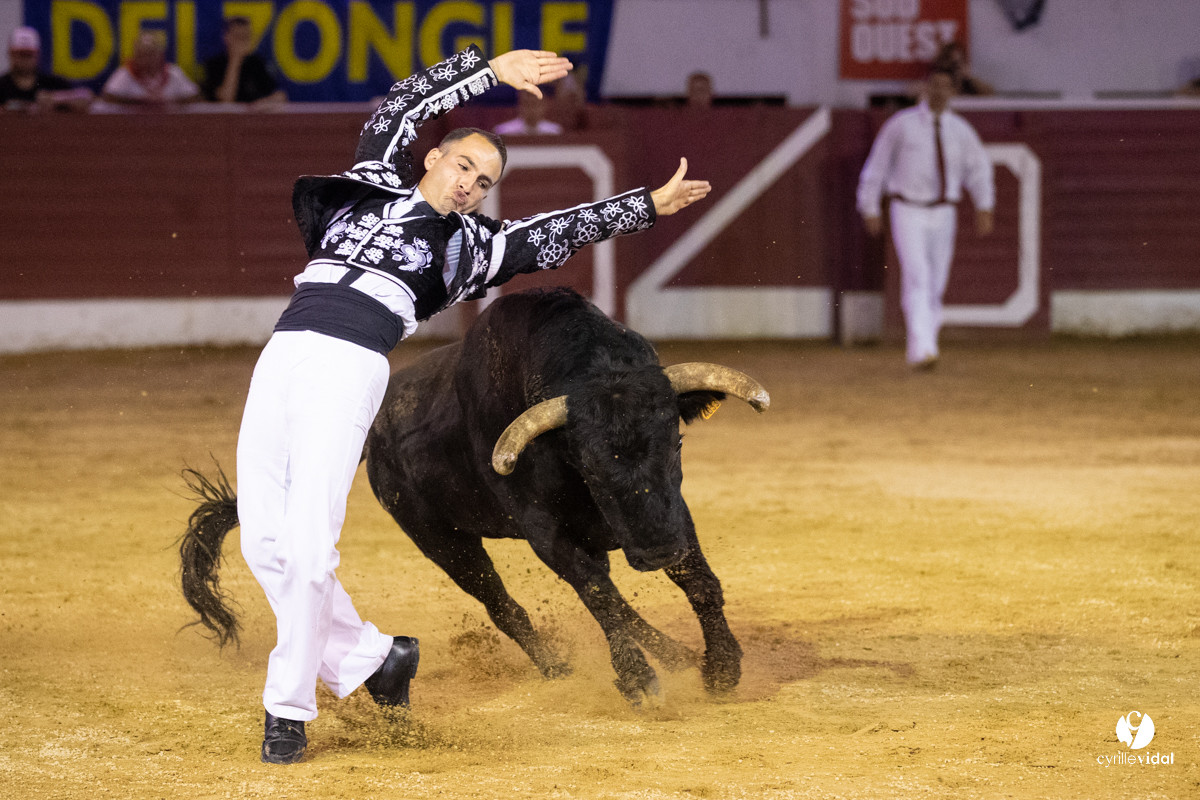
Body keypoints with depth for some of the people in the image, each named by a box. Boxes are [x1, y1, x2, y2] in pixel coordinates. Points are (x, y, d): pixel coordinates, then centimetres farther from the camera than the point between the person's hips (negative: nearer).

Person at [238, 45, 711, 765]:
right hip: (283, 353, 3)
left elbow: (565, 231, 17)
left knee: (309, 542, -14)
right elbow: (404, 107, 18)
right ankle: (367, 658, 21)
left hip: (350, 366, -3)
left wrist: (652, 204, 12)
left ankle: (289, 706, -1)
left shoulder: (472, 245, 19)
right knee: (264, 539, 0)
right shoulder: (375, 185, 24)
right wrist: (490, 71, 13)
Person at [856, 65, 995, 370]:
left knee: (936, 285, 7)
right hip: (908, 211, -4)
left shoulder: (961, 130, 5)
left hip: (943, 213, 4)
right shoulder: (901, 124, -4)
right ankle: (923, 350, -28)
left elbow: (978, 168, 4)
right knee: (917, 279, -19)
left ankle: (917, 349, 22)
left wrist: (984, 208, -11)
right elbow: (877, 165, 2)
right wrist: (870, 210, 2)